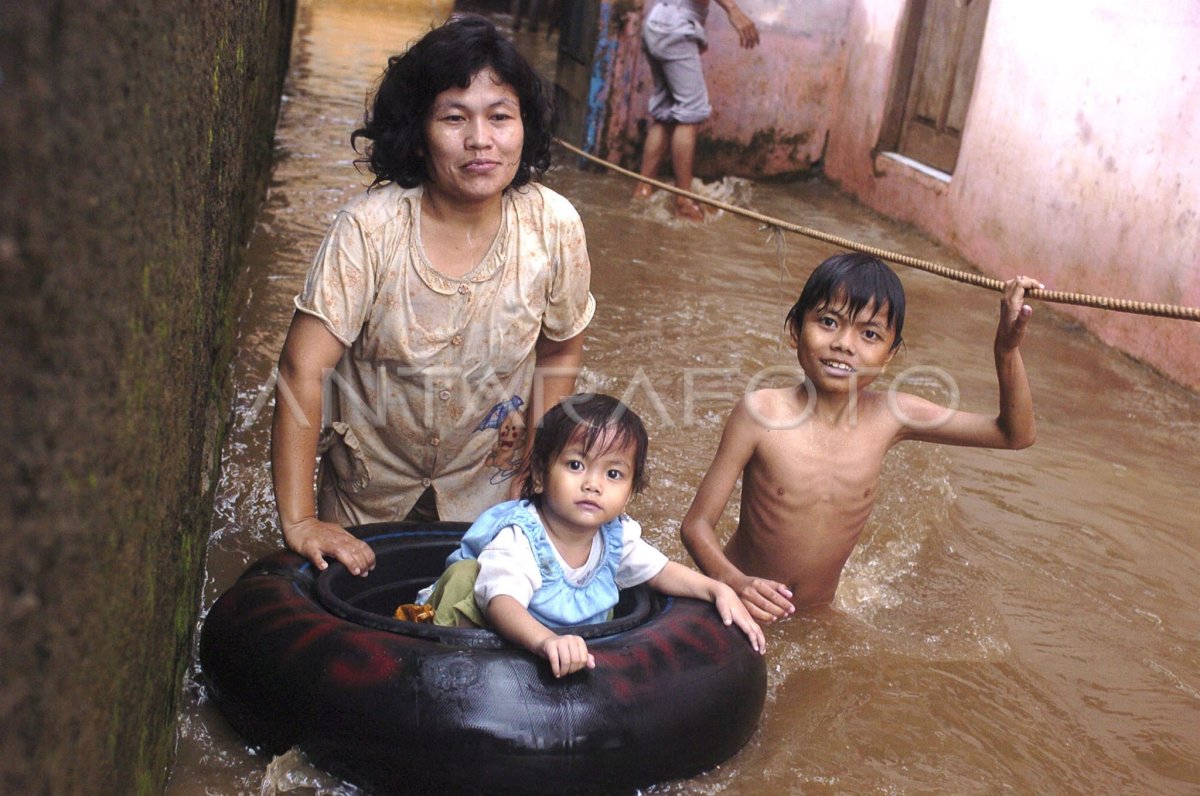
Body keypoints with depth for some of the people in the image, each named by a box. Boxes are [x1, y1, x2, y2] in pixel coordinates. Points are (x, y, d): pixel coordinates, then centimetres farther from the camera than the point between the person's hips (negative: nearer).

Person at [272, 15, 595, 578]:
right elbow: (303, 367, -27)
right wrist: (298, 521, -29)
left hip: (485, 478, 1)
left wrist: (536, 456, -4)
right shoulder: (369, 228, -27)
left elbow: (561, 347, -2)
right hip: (370, 478, -1)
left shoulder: (553, 225, -19)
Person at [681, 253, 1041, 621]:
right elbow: (697, 524, -18)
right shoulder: (761, 412, -21)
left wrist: (1007, 347, -19)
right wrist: (734, 581, -39)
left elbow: (1015, 434, -2)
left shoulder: (890, 414, -10)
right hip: (737, 604, -4)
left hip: (817, 614, 4)